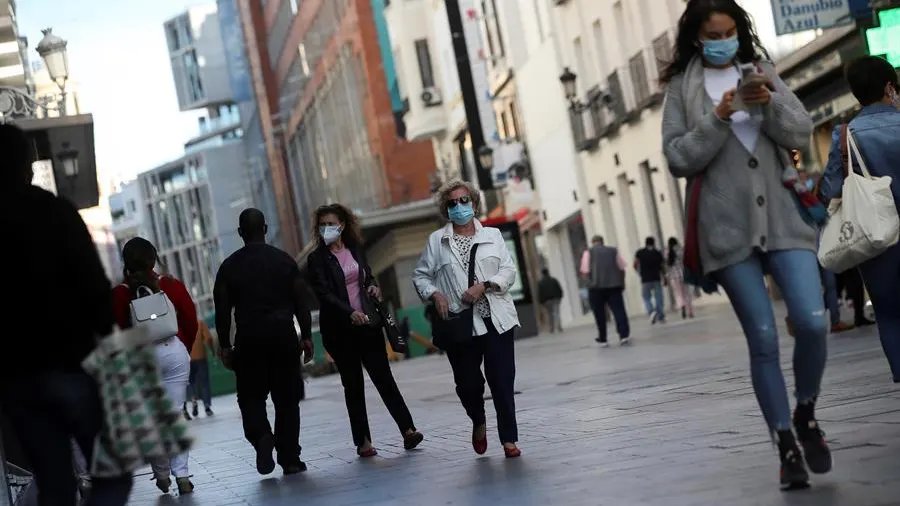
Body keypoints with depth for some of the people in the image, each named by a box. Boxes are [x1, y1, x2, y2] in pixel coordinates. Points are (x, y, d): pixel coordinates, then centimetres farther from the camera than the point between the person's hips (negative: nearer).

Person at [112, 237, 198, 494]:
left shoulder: (119, 294, -3)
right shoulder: (171, 285, 0)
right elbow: (190, 319, 0)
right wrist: (185, 347, 14)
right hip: (174, 351, 1)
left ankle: (162, 474, 16)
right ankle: (181, 474, -5)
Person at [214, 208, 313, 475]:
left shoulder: (229, 266, 2)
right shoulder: (284, 259, 3)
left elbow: (222, 310, -1)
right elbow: (301, 301, 0)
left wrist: (225, 345, 4)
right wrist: (306, 336, 5)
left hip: (249, 338, -1)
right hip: (283, 334, 1)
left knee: (251, 396, 9)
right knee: (286, 399, 7)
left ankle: (261, 436, -19)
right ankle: (290, 458, 8)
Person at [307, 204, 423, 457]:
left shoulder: (355, 249, 9)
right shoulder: (318, 259, -4)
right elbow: (324, 294, -13)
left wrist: (373, 285, 0)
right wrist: (350, 313, -27)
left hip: (368, 323, 3)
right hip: (340, 329, -2)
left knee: (383, 377, -2)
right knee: (353, 384, 3)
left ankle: (407, 429, -3)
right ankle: (363, 441, 8)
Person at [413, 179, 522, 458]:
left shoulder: (492, 235, 9)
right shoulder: (436, 240, 8)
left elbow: (508, 270, 4)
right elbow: (420, 276, 11)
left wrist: (483, 286, -12)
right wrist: (435, 294, -7)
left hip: (496, 320, 0)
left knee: (502, 380, -4)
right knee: (468, 382, 2)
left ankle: (509, 438, 6)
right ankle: (478, 423, 33)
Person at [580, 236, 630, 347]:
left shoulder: (589, 252, 7)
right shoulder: (613, 251, 15)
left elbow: (585, 271, -2)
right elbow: (622, 268, 11)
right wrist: (621, 282, 21)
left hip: (596, 287, -2)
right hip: (614, 285, 2)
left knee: (600, 314, 6)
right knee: (619, 310, -1)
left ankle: (603, 340, 10)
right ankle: (624, 335, -15)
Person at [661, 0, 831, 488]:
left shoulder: (762, 72, 12)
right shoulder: (682, 87, 5)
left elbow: (801, 132, 4)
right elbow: (678, 158, -3)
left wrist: (770, 103, -15)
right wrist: (718, 118, -15)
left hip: (782, 216, 2)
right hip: (728, 226, -2)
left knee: (813, 322, -11)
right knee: (763, 340, -2)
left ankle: (806, 415, 15)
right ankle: (786, 446, 9)